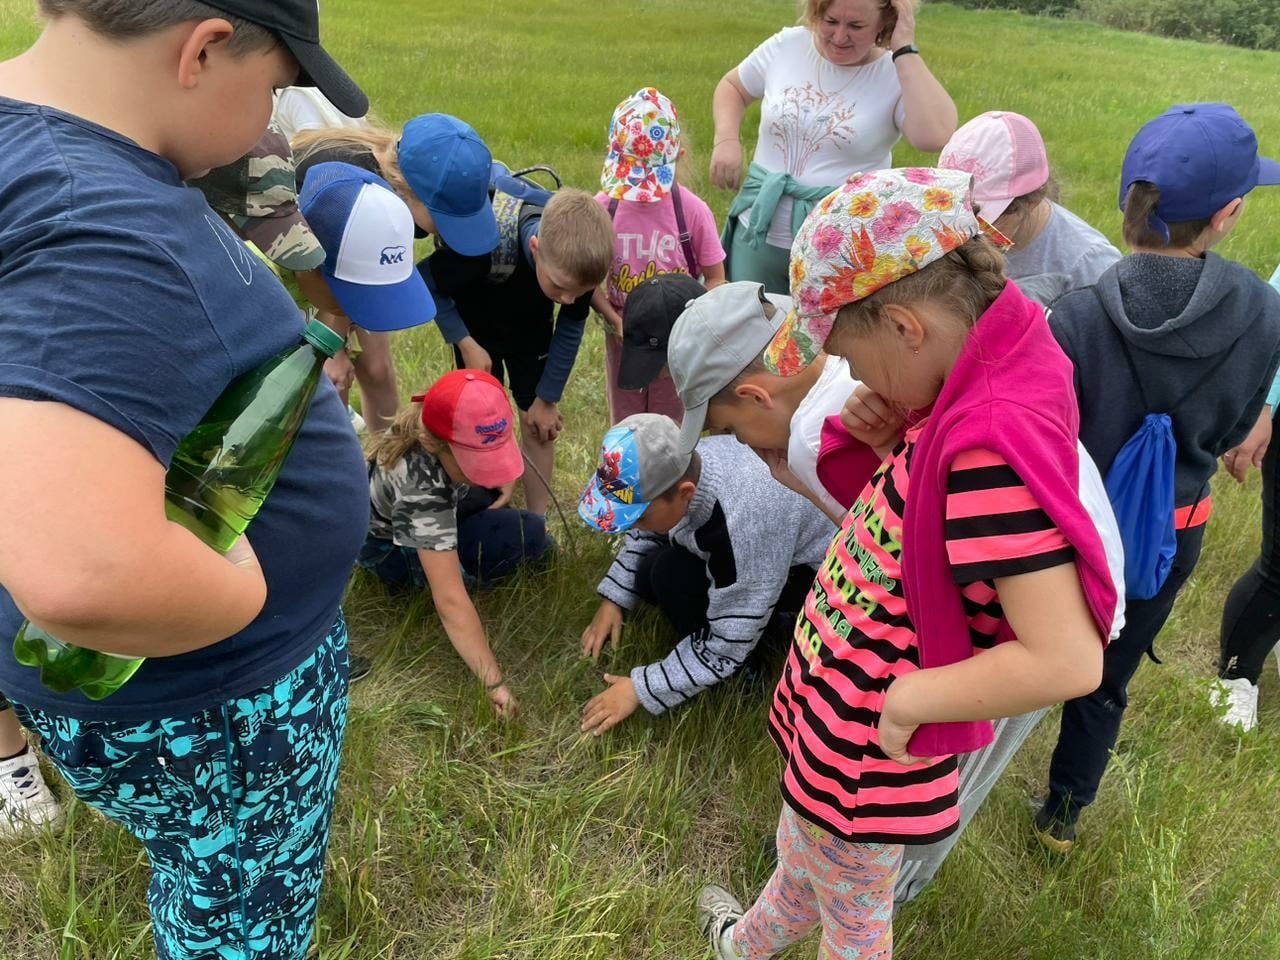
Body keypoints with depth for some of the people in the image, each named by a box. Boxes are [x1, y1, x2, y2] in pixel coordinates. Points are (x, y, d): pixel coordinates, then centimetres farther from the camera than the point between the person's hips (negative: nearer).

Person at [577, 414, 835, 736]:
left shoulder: (740, 524, -41)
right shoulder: (677, 465, -20)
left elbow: (726, 645, -29)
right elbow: (646, 534, 5)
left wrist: (640, 690, -22)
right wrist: (613, 600, -1)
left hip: (808, 568, -7)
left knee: (672, 575, -27)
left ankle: (740, 674, -4)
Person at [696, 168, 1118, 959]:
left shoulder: (991, 446, -34)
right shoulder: (972, 396, -6)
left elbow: (1066, 662, -36)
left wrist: (910, 697, -24)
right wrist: (889, 436, -9)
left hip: (869, 755, -9)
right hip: (838, 712, 9)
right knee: (803, 863, 37)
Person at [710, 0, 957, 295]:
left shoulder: (897, 75, -10)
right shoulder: (786, 45, 0)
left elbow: (936, 136, -28)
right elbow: (733, 86, 17)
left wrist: (905, 49, -22)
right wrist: (726, 138, -3)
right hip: (760, 230, 4)